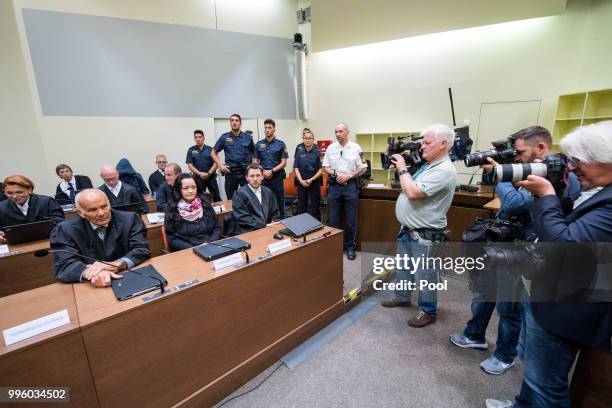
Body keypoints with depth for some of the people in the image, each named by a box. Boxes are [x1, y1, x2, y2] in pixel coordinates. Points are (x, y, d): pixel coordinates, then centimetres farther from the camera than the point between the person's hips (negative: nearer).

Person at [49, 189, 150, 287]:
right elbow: (64, 266, -11)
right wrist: (90, 273, -31)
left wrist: (117, 264, -26)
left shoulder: (130, 219, -3)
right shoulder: (65, 230, -2)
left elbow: (142, 250, -8)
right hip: (90, 288, 1)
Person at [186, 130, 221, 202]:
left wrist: (208, 173, -13)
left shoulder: (210, 149, 3)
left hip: (211, 177, 0)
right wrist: (200, 173, -13)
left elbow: (215, 163, -1)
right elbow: (190, 165, 0)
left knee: (217, 197, 1)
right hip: (198, 178, 0)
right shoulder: (191, 150, 4)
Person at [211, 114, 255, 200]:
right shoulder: (224, 137, 4)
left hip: (246, 172, 0)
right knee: (231, 199, 9)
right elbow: (213, 153, 11)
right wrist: (220, 165, -1)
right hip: (230, 173, 1)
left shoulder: (248, 137, 4)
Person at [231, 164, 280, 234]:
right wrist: (264, 225, -16)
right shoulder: (240, 193, -4)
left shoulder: (268, 192, 12)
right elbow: (241, 217, -11)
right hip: (249, 232, -6)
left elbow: (274, 213, 17)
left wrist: (274, 223, -5)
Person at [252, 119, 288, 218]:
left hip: (277, 177, -2)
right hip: (263, 177, 2)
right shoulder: (258, 144, 8)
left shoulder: (280, 144, 1)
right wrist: (262, 172, -9)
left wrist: (272, 171, -14)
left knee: (279, 202, 3)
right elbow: (255, 162, 8)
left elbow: (284, 163, -3)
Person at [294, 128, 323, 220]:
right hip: (301, 182, 2)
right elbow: (296, 168, 1)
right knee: (301, 207, 8)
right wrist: (301, 180, -11)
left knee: (315, 207, 5)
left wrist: (311, 179, -13)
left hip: (315, 182, -1)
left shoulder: (317, 152, -1)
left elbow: (321, 170, -3)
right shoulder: (299, 152, 4)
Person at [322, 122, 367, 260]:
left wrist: (348, 176, -12)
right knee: (334, 219, 9)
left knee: (351, 220, 5)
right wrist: (336, 173, -12)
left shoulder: (356, 148, -1)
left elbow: (363, 168, -1)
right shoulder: (330, 148, 5)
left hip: (350, 186, -2)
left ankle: (350, 246, 19)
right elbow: (325, 167, 7)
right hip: (334, 186, 2)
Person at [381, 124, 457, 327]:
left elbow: (413, 192, -29)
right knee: (403, 266, 23)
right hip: (407, 229, 10)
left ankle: (428, 311, 27)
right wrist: (402, 169, 4)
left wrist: (403, 169, -18)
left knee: (424, 275, 7)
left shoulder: (444, 170, -23)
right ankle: (402, 297, 43)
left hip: (425, 235, -10)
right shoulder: (428, 165, 10)